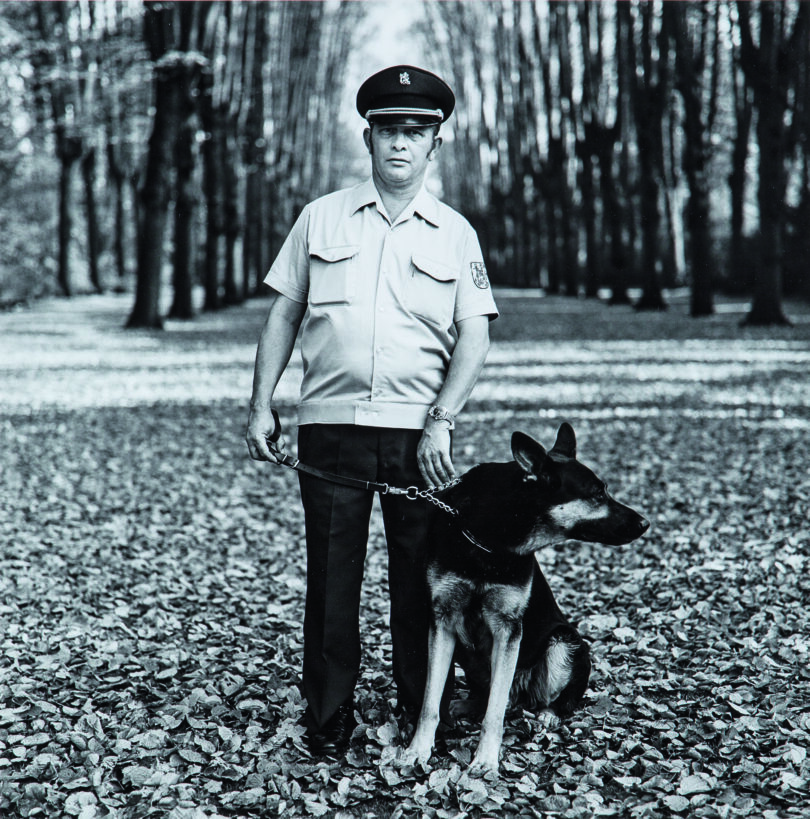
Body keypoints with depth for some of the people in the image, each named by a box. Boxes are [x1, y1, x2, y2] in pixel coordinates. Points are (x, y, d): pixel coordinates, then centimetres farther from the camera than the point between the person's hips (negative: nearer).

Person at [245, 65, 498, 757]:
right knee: (331, 575, 1)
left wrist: (441, 420, -9)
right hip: (331, 422, 0)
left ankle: (424, 718, 16)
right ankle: (329, 719, 12)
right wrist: (262, 405, 5)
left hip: (419, 431, 0)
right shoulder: (322, 218, 11)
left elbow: (474, 337, 3)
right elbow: (284, 315, 13)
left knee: (420, 576, 2)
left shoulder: (455, 234, 9)